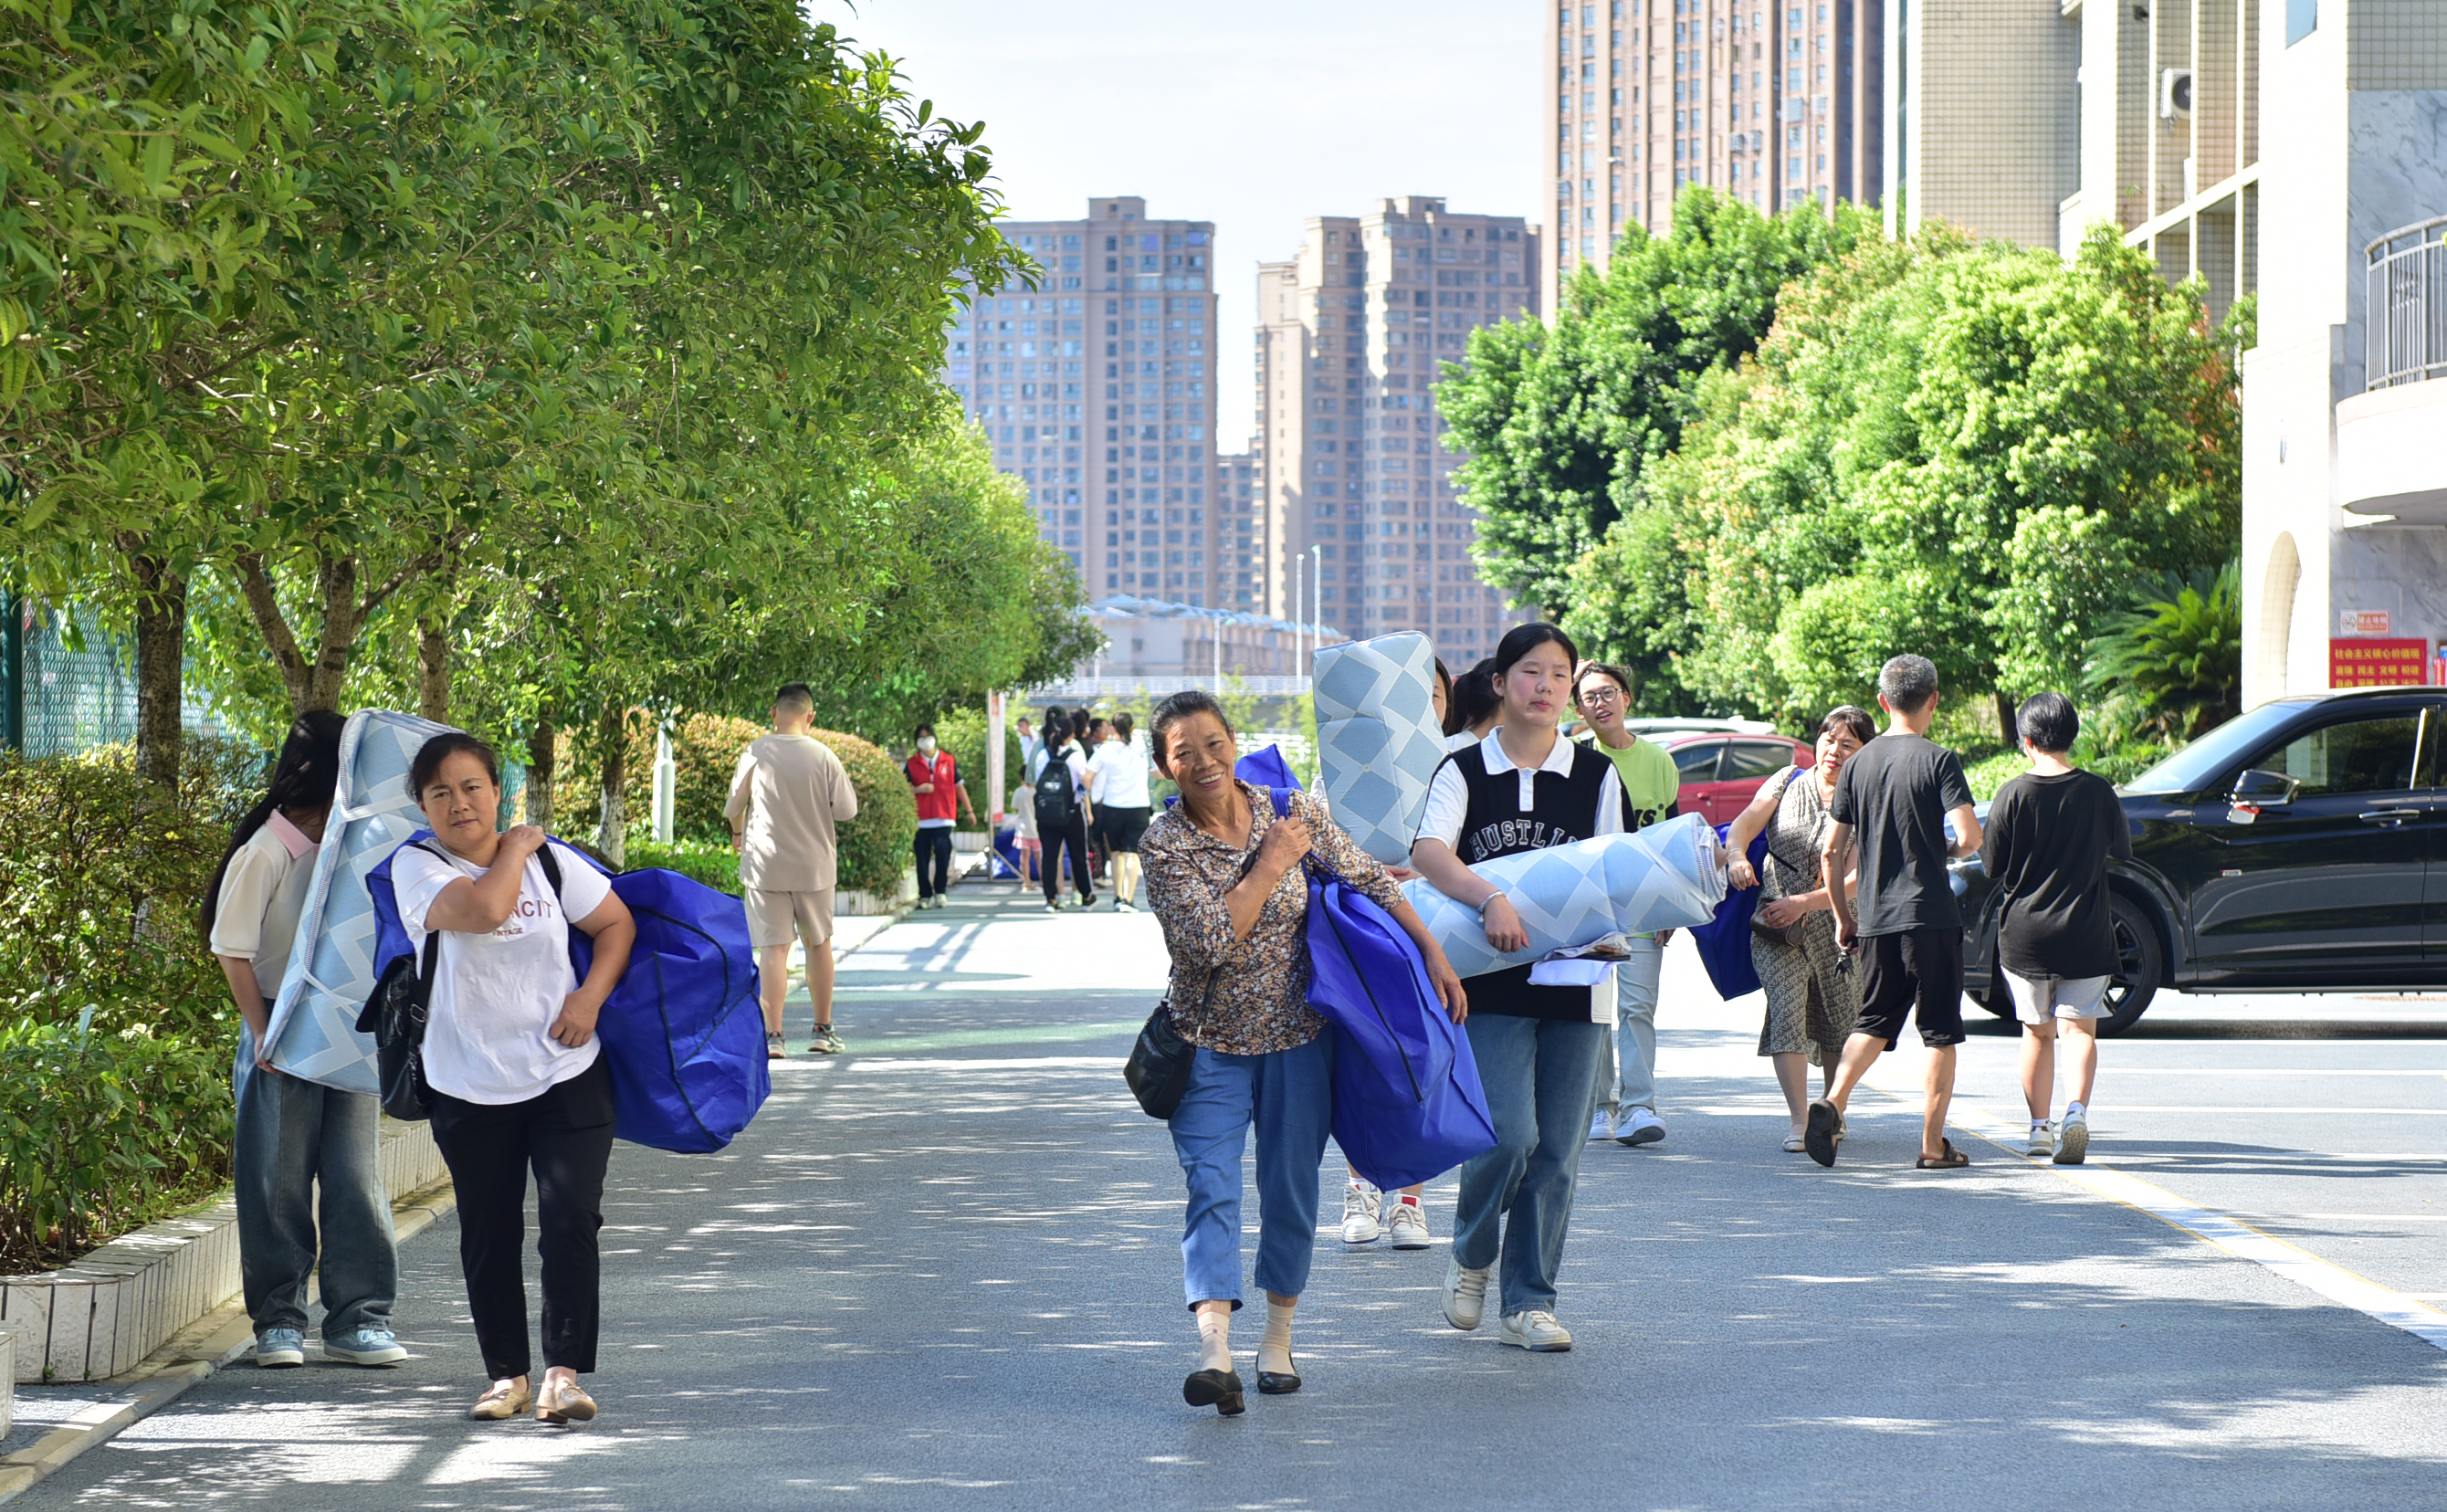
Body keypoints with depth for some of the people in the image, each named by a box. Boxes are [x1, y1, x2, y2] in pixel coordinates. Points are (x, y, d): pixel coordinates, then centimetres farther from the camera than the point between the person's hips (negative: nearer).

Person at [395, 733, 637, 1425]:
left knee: (571, 1220, -10)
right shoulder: (415, 867, -6)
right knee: (489, 1236, 8)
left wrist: (591, 995, -5)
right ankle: (506, 1374, 22)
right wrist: (514, 849, -8)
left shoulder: (550, 859, 3)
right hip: (470, 1088, 0)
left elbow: (617, 923, 11)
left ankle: (564, 1372, -4)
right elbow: (483, 909, -24)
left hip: (567, 1076, 1)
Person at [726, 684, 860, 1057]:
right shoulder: (823, 756, -6)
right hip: (814, 865, 1)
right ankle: (823, 1030, 22)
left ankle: (773, 1034, -9)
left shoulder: (755, 753, -7)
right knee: (818, 943, 16)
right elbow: (847, 809, -3)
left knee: (774, 947, -2)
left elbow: (733, 807, 1)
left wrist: (737, 832, 23)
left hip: (764, 863, -1)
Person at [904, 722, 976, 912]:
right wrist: (918, 789, -13)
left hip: (943, 818, 0)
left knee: (942, 853, -12)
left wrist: (969, 810, 15)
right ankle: (925, 895, 6)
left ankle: (940, 891, 1)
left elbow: (959, 786, 15)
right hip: (920, 820, 0)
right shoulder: (911, 764, 7)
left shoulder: (948, 761, 9)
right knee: (922, 859, -1)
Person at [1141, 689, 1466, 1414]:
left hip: (1297, 1035, 2)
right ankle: (1215, 1348, -27)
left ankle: (1279, 1337, 21)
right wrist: (1271, 865, -19)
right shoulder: (1165, 844, -13)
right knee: (1211, 1188, -15)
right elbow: (1209, 940, -23)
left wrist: (1434, 953, 0)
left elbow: (1370, 880, 3)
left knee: (1291, 1187, 7)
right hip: (1210, 1043, -2)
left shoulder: (1292, 811, -5)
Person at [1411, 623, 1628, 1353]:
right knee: (1510, 1134, -15)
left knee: (1557, 1150, 3)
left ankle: (1530, 1300, 13)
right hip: (1491, 984, -2)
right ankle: (1470, 1255, 13)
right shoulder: (1464, 771, 2)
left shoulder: (1598, 776, 7)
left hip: (1575, 981, 2)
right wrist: (1491, 898, -32)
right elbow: (1428, 851, -15)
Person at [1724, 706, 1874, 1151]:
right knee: (1786, 1009, -15)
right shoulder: (1789, 783, 3)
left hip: (1836, 929, -1)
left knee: (1838, 1022, 8)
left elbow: (1857, 880, -14)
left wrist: (1803, 904, -23)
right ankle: (1799, 1121, -16)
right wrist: (1737, 856, -26)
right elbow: (1743, 825, -4)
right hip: (1776, 929, 1)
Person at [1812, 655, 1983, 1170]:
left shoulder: (1857, 764, 6)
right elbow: (1969, 838, -17)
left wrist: (1842, 916, 17)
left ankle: (1832, 1102, -9)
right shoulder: (1938, 760, -7)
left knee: (1874, 1024, 15)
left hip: (1874, 920, 4)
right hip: (1931, 916, -4)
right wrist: (1946, 849, 6)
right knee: (1940, 1032, 6)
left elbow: (1831, 853, 6)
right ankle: (1933, 1144, 6)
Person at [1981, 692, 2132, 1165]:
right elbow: (2122, 851, 12)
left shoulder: (2013, 794, -7)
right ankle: (2076, 1109, -24)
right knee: (2079, 1028, 0)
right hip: (2085, 934, 0)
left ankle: (2039, 1127, 19)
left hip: (2025, 933, 0)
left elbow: (1992, 867, -1)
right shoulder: (2098, 792, -4)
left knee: (2037, 1032, 13)